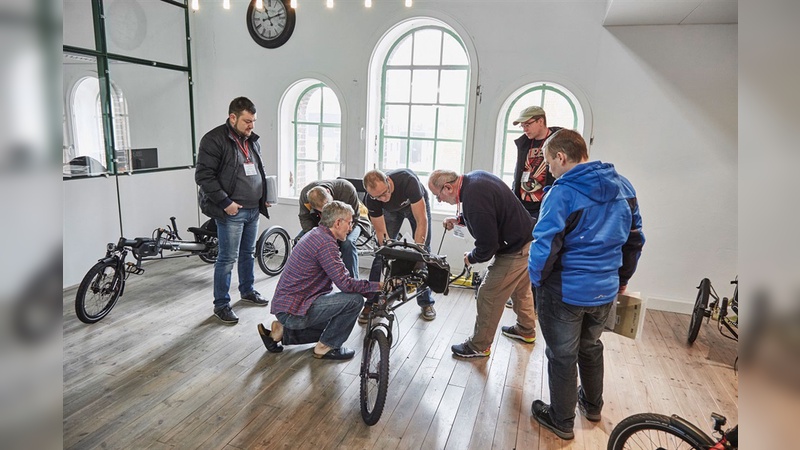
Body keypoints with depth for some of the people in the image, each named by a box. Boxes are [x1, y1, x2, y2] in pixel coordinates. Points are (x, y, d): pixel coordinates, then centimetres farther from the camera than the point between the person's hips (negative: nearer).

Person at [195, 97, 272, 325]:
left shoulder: (252, 140, 13)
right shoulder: (214, 140, -11)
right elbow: (203, 175, -16)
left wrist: (264, 197, 12)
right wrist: (225, 202, -19)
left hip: (254, 210, 7)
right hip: (231, 211, -7)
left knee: (248, 253, 19)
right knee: (228, 259, -2)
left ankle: (247, 290, 37)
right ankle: (221, 304, 11)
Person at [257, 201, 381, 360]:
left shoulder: (315, 234, 13)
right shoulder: (326, 244, -20)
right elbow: (345, 284, -23)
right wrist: (377, 286, -11)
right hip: (293, 309, -11)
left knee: (332, 325, 27)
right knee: (354, 299, -16)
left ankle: (283, 331, 17)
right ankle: (325, 347, 0)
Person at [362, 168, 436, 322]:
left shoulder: (408, 181, -44)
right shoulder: (372, 199, -33)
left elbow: (421, 221, -39)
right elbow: (381, 232, -25)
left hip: (418, 204, -1)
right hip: (391, 210, 2)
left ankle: (426, 303, 8)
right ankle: (371, 304, 0)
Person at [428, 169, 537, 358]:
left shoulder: (473, 200, -32)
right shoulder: (473, 177, -1)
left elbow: (487, 247, -27)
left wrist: (471, 258, -6)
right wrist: (459, 219, 8)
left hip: (515, 251, -10)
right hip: (528, 240, 10)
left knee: (488, 296, 1)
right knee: (521, 289, 27)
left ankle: (479, 346, 18)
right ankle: (526, 330, 49)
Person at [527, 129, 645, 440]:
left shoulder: (562, 193, -22)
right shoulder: (623, 187, 0)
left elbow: (544, 247, -25)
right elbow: (635, 239, 8)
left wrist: (537, 279, -6)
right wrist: (622, 277, 20)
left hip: (565, 292, -7)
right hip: (605, 290, 7)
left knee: (562, 356, 12)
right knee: (591, 347, 27)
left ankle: (562, 421, 29)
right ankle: (592, 405, 47)